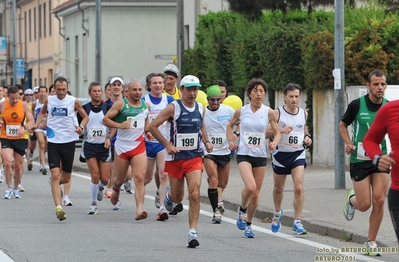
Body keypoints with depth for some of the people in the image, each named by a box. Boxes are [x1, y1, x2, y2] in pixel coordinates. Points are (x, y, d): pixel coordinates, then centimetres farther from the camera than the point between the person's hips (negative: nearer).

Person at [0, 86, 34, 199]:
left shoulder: (23, 105, -5)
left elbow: (31, 121, -8)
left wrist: (24, 127, -28)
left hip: (20, 139, 1)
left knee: (18, 166, 9)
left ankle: (16, 188, 29)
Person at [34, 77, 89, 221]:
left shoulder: (74, 101, -4)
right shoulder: (49, 100, 1)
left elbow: (85, 116, 8)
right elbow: (42, 112, 22)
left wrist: (81, 127, -12)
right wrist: (37, 124, 3)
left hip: (69, 141, 0)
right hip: (53, 142, 0)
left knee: (66, 178, 9)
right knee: (55, 175, -14)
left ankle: (56, 184, 46)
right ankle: (58, 208, -18)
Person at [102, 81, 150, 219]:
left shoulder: (146, 105, 9)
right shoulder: (120, 104, -4)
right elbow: (105, 119, -4)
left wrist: (147, 130, 13)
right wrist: (119, 125, -18)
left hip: (139, 146, 2)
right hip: (122, 146, -2)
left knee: (139, 178, -15)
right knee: (120, 179, 12)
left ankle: (139, 210, -22)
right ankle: (115, 192, 48)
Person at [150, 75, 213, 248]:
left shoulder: (201, 109, 4)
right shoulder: (173, 108, -10)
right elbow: (152, 126, -10)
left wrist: (206, 142, 7)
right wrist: (167, 144, -16)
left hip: (195, 157, 2)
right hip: (175, 157, -2)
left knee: (194, 194, -14)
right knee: (177, 197, 11)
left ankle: (193, 232, -12)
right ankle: (169, 195, 50)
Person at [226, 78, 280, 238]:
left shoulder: (268, 112, -1)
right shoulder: (241, 111, 0)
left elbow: (277, 132, 6)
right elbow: (230, 126, 17)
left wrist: (274, 143, -14)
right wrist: (231, 141, 1)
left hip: (261, 155, 2)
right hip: (244, 154, -2)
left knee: (256, 193, 6)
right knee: (250, 187, -24)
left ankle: (248, 224, 25)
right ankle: (242, 210, 6)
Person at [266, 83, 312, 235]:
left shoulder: (304, 113, 4)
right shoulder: (277, 113, -9)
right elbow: (265, 132, -14)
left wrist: (307, 137, 5)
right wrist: (280, 130, -30)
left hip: (298, 154, 1)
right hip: (281, 154, -1)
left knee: (299, 188, -15)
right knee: (278, 188, 16)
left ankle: (297, 223, -12)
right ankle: (277, 213, 45)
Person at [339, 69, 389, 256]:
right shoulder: (357, 105, -10)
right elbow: (343, 125, 6)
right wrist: (348, 144, -10)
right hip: (360, 160, -2)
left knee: (379, 201, -8)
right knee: (364, 204, -3)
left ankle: (371, 243, 6)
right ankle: (352, 199, 36)